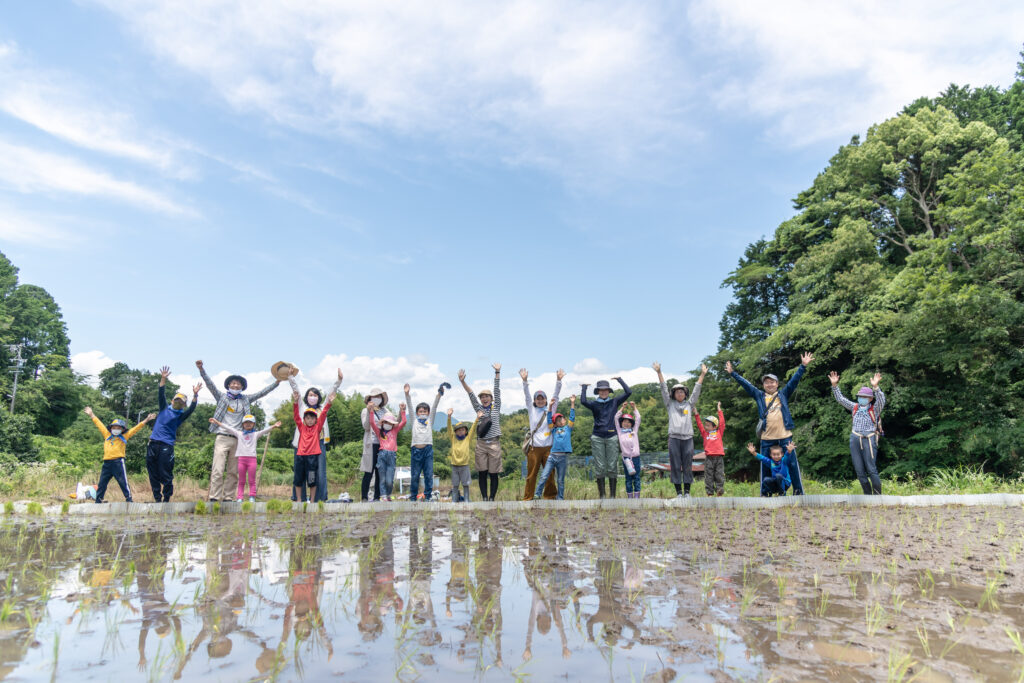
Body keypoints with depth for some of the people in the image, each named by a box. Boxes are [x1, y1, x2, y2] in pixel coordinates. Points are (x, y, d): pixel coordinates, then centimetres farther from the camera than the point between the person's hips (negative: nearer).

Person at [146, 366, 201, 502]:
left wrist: (195, 395, -22)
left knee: (166, 475, -5)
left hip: (166, 446, -3)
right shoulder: (164, 408, 17)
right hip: (153, 443, 3)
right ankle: (157, 499, 16)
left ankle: (166, 500, 5)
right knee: (153, 474, 6)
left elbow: (191, 409, -8)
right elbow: (161, 395, 6)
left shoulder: (181, 415, 9)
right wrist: (163, 379, -6)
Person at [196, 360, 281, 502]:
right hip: (222, 438, -3)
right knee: (218, 470, -10)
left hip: (238, 439, 3)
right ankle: (214, 497, -6)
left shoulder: (245, 400, 15)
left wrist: (277, 381, 8)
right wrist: (201, 369, -14)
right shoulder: (222, 396, 8)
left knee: (233, 472, 4)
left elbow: (261, 393, 14)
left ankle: (228, 497, 11)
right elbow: (210, 384, -1)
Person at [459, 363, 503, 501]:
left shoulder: (496, 407, 10)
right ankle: (484, 498, 6)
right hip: (481, 444, 2)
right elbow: (471, 395, 4)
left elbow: (497, 391, 4)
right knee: (482, 473, 0)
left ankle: (492, 498, 5)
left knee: (493, 473, -1)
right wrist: (463, 382, -8)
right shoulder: (478, 408, 14)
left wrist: (497, 373, -2)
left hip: (494, 443, -2)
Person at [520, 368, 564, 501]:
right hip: (534, 447, -1)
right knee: (531, 473, 1)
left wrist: (558, 380, -12)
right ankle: (527, 497, 8)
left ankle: (550, 496, 15)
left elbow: (556, 395, 0)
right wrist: (525, 381, -15)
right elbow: (527, 396, -2)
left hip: (548, 446, 1)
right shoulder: (531, 410, 9)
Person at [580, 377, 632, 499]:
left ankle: (613, 495, 5)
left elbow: (628, 392, 2)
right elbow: (583, 401, -13)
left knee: (612, 466, -1)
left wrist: (619, 379, 6)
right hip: (597, 438, 0)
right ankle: (601, 496, 6)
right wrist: (584, 387, -1)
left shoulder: (614, 402, 9)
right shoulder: (594, 404, 6)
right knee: (599, 467, 0)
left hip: (612, 437, 0)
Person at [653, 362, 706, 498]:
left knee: (688, 466, 2)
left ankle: (687, 492, 9)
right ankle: (679, 492, 4)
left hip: (688, 438, 1)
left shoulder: (689, 404, 15)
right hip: (674, 438, -1)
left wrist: (702, 374, 7)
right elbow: (664, 389, 7)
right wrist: (659, 373, 0)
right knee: (675, 466, -1)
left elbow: (696, 390, 12)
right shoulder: (670, 404, 12)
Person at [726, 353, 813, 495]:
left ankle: (798, 492, 10)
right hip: (766, 438, 1)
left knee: (792, 463, 1)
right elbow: (745, 384, 13)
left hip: (785, 436, -1)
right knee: (765, 465, 7)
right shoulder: (759, 396, 14)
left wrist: (803, 366, -2)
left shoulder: (783, 394, 12)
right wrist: (732, 373, 11)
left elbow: (794, 380, 6)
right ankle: (765, 493, 16)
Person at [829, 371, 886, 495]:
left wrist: (875, 387, -34)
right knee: (859, 471, 6)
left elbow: (881, 400, -19)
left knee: (871, 469, -7)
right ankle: (868, 495, 16)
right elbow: (840, 399, 11)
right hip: (855, 439, 5)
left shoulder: (875, 409, 0)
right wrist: (834, 385, -1)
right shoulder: (855, 407, 12)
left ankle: (878, 496, 3)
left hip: (869, 440, -5)